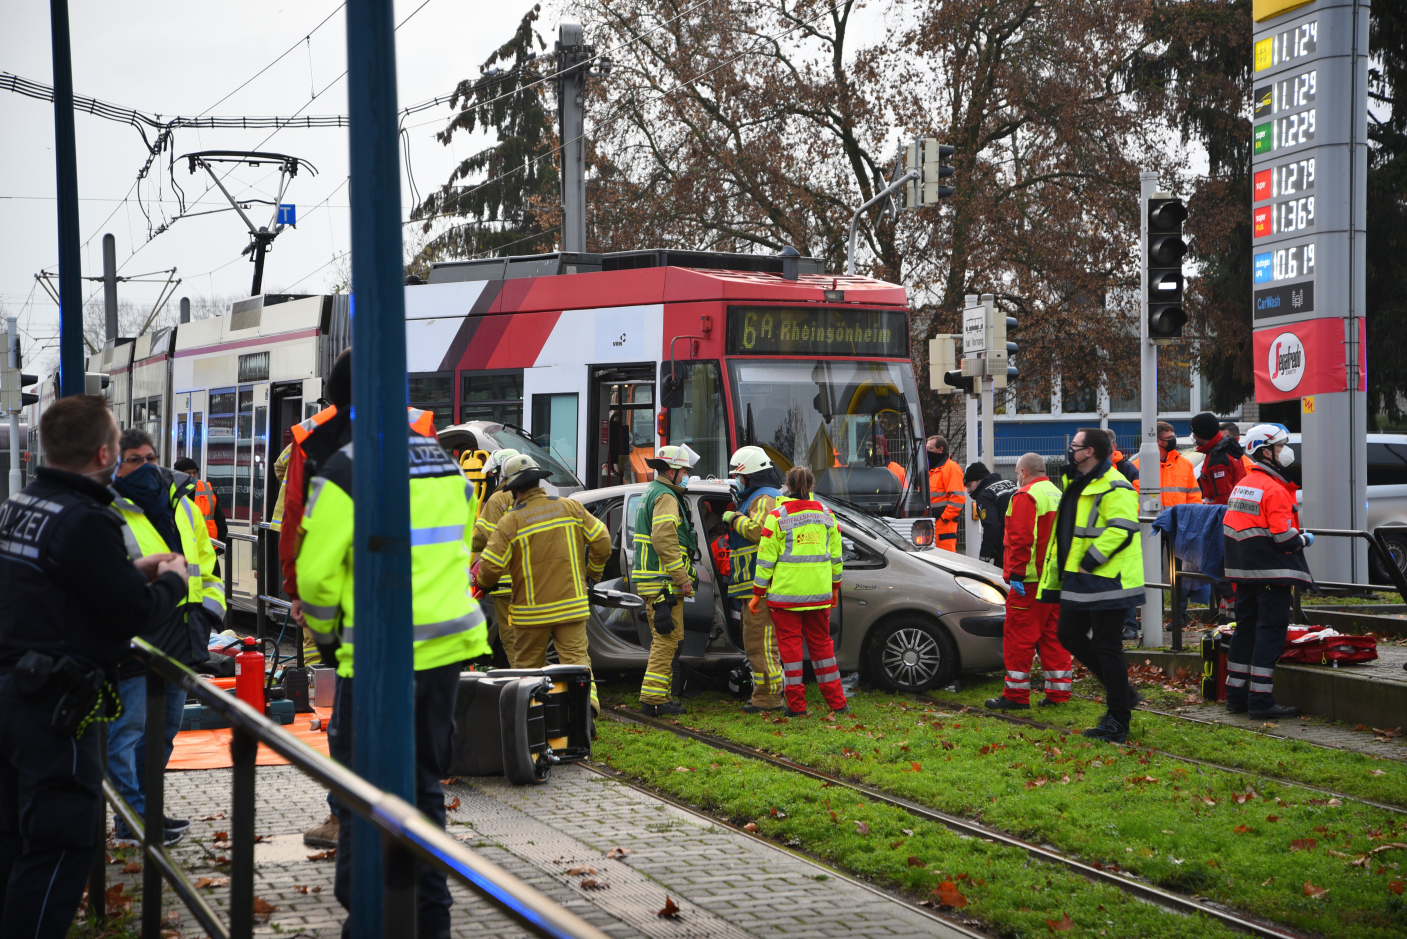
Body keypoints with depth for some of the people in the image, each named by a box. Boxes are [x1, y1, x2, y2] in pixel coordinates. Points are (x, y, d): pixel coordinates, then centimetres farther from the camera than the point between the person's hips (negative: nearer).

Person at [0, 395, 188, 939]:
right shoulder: (86, 522, -20)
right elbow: (133, 614, -18)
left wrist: (134, 570, 15)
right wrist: (171, 581, 1)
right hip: (55, 708, -10)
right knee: (60, 845, -2)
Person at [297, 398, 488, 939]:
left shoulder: (346, 469, -11)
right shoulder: (449, 467, 10)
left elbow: (316, 570, -11)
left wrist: (325, 634, 6)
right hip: (447, 650, 6)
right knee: (425, 782, 17)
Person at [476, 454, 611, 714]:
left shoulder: (510, 522, -10)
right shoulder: (571, 507, 1)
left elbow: (490, 567, -12)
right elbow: (602, 541, 3)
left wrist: (482, 583, 11)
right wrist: (593, 573, 19)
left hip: (532, 612, -2)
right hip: (572, 604, 2)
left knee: (527, 665, 12)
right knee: (576, 658, 2)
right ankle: (587, 700, -20)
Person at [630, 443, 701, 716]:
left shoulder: (651, 493, 22)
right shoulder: (666, 497, -13)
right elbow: (664, 539, -24)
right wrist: (682, 577, -21)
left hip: (652, 581, 11)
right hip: (664, 582, -11)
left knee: (663, 638, 15)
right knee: (667, 638, -9)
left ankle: (657, 696, 19)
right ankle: (653, 698, -10)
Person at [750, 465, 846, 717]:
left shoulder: (777, 517, -7)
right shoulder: (826, 514, 7)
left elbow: (766, 558, -7)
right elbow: (835, 556, 12)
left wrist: (758, 593, -1)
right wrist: (835, 588, 23)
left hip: (786, 592, -4)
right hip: (819, 592, 4)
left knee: (790, 643, 2)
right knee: (821, 642, 12)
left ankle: (796, 705, 3)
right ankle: (837, 702, 13)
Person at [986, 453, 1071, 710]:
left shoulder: (1025, 496, -12)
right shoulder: (1058, 495, 16)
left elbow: (1021, 539, -20)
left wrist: (1015, 573, -18)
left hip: (1031, 580, -9)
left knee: (1019, 636, -3)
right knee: (1053, 635, 12)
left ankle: (1017, 695, -1)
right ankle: (1058, 692, 13)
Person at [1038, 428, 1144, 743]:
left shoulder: (1113, 488, -15)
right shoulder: (1076, 485, 17)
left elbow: (1122, 530, -26)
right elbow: (1065, 534, 26)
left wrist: (1090, 561, -24)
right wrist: (1053, 579, 23)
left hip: (1105, 581, -10)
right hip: (1078, 581, 10)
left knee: (1106, 647, -5)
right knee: (1069, 635, 14)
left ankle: (1118, 721, 3)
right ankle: (1118, 688, 26)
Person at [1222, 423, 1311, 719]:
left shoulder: (1241, 486, 14)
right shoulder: (1274, 490, -15)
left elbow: (1230, 528, 17)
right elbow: (1284, 537, -20)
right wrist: (1305, 539, -1)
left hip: (1245, 572, 9)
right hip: (1271, 573, -9)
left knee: (1245, 629, 15)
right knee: (1270, 630, -6)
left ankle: (1236, 695, 20)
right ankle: (1261, 701, -8)